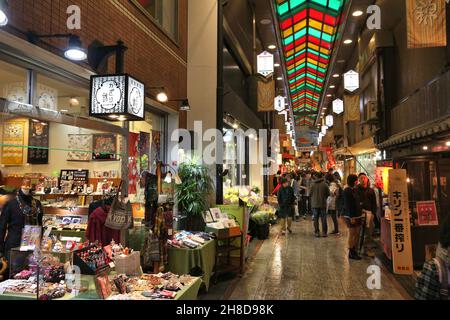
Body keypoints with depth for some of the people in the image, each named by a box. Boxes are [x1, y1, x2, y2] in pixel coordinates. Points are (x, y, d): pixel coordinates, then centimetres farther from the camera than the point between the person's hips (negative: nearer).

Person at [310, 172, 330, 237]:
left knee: (316, 219, 8)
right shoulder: (325, 184, -8)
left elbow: (310, 194, -2)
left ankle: (317, 232, 9)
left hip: (315, 204, 0)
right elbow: (328, 194, -1)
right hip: (323, 204, 0)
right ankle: (324, 232, 8)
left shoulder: (313, 185, -8)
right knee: (323, 218, 7)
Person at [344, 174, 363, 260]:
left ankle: (355, 251, 18)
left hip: (358, 215, 8)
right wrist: (351, 217, -19)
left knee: (357, 234, 9)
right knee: (352, 234, -1)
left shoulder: (354, 190, 14)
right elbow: (348, 205, -17)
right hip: (351, 216, -8)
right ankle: (351, 253, 8)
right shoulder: (347, 191, -12)